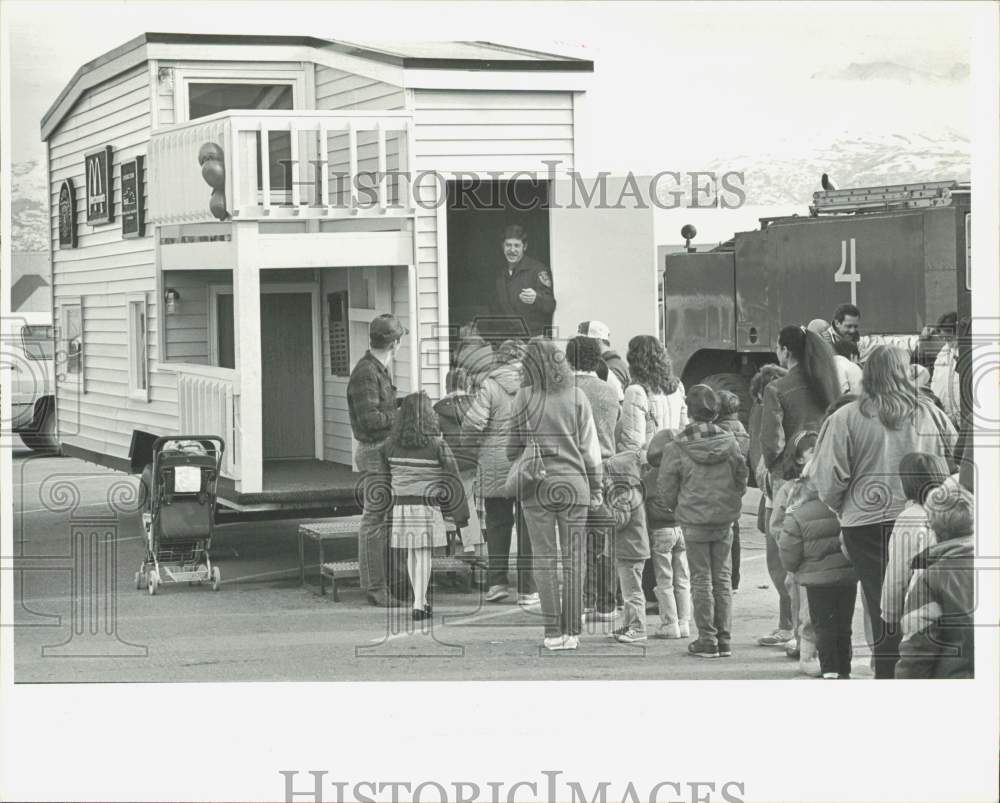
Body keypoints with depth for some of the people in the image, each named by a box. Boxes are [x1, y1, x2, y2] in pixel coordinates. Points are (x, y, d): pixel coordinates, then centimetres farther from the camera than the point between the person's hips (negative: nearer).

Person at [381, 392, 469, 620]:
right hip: (428, 507, -3)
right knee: (424, 555, 1)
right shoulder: (437, 445, -11)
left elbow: (386, 479, 9)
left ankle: (421, 600, 23)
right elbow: (453, 481, -8)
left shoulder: (390, 445, -1)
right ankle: (419, 604, -4)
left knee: (411, 553, 13)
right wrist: (461, 513, -1)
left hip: (400, 506, 3)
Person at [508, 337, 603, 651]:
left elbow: (514, 445, 2)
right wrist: (596, 487, 9)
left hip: (537, 486, -1)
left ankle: (553, 631, 2)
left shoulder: (525, 397, -5)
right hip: (574, 484, 1)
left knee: (544, 559, 5)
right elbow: (589, 446, 2)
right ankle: (571, 631, 6)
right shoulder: (577, 397, -1)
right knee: (573, 560, 6)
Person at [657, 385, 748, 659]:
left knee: (701, 580, 4)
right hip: (725, 520, 3)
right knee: (723, 579, 10)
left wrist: (679, 508, 13)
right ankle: (724, 640, 11)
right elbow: (741, 479, 4)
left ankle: (707, 641, 4)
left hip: (694, 522, -3)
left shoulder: (677, 448, -11)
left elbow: (667, 489, -5)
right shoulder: (729, 443, -4)